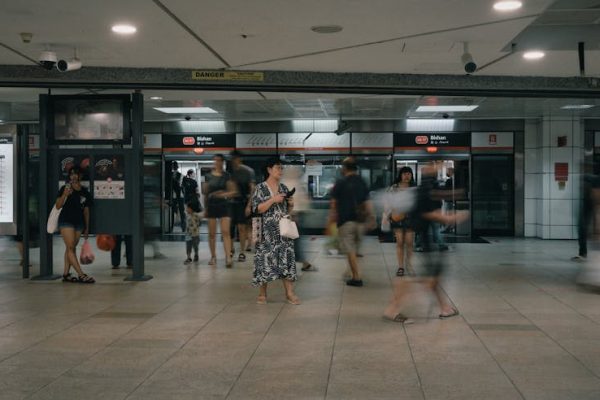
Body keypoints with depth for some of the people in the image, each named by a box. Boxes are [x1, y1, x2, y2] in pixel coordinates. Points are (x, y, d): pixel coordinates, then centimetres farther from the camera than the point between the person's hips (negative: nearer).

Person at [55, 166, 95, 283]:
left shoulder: (85, 192, 10)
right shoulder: (65, 188, -1)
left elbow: (86, 211, 15)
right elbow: (58, 206, -5)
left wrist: (87, 228, 15)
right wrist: (65, 194, -21)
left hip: (79, 222, 5)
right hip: (66, 221, -5)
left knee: (72, 248, 6)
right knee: (70, 248, -11)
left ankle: (66, 274, 11)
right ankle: (81, 274, -17)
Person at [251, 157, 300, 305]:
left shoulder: (284, 188, 11)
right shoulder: (260, 188, -3)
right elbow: (257, 209, -12)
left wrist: (291, 204, -3)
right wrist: (273, 199, -18)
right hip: (267, 231, -4)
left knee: (287, 258, -1)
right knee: (265, 259, -2)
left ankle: (289, 293, 3)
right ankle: (262, 293, 11)